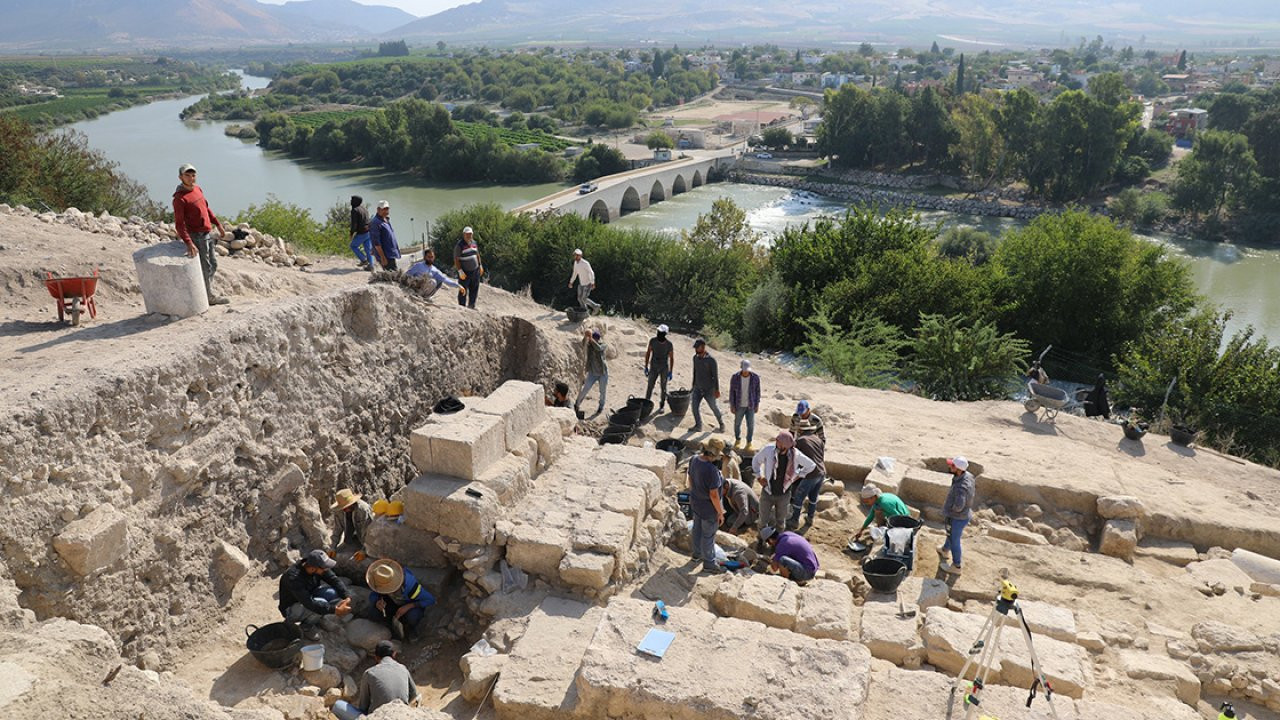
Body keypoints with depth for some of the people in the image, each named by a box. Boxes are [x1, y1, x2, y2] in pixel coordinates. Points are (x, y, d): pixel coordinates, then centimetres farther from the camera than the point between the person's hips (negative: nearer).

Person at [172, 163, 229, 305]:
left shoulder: (197, 189, 8)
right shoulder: (180, 198, -18)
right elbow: (179, 224, -22)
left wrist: (218, 224, 20)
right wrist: (189, 243, -31)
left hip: (208, 234, 8)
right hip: (196, 236, -8)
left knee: (213, 265, 16)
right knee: (206, 268, 1)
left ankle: (207, 292, 30)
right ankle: (210, 297, 13)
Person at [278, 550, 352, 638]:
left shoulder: (316, 565, -17)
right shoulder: (294, 577, -35)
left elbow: (335, 580, -13)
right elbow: (310, 604, -39)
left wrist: (347, 597, -29)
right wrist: (334, 610, -42)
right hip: (291, 608, -6)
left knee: (332, 592, -20)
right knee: (321, 603, -32)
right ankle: (306, 627, -3)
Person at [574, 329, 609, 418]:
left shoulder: (602, 345, -13)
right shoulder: (589, 344, -9)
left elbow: (598, 348, -37)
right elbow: (583, 343, -32)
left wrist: (591, 339, -47)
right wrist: (585, 336, -53)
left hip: (603, 372, -1)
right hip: (592, 373, 1)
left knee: (603, 391, 10)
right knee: (585, 390, -2)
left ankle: (601, 406, 34)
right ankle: (577, 403, 20)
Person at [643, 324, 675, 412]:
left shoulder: (669, 344, -15)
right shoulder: (653, 340, -11)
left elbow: (671, 358, -5)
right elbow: (648, 353, -1)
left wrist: (670, 372, -6)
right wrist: (646, 367, -3)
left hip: (664, 368, -1)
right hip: (653, 367, 1)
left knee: (663, 388, 6)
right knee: (650, 386, -3)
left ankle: (661, 406, 20)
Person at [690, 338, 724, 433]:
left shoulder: (711, 360, -22)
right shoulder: (695, 357, -3)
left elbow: (716, 375, -18)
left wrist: (717, 390, -19)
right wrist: (693, 385, 16)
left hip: (709, 389, -5)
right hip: (698, 388, 5)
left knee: (714, 407, 11)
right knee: (694, 407, -7)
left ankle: (721, 424, 35)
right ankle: (698, 426, 9)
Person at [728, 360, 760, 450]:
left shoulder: (755, 377, -15)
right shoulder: (735, 377, -16)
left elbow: (757, 391, -3)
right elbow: (732, 392, -7)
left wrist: (757, 405, -1)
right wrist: (732, 406, -6)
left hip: (750, 406, 0)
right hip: (739, 406, 0)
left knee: (750, 425, 4)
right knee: (737, 423, 14)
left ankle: (749, 442, 26)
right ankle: (737, 440, 40)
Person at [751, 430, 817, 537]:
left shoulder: (796, 455, -19)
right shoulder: (768, 449, -21)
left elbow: (811, 466, 0)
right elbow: (756, 460, 1)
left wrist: (797, 476, -1)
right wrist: (759, 477, -4)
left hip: (784, 495, 0)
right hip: (767, 492, 0)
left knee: (780, 521, 17)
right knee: (764, 521, 9)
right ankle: (762, 540, 36)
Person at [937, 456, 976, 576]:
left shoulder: (960, 487, -38)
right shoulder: (968, 476, -10)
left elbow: (959, 506, -43)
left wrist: (952, 508, -20)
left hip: (958, 518, -9)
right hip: (965, 514, 9)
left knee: (954, 540, 14)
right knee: (951, 533, 33)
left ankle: (956, 566, 35)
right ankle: (945, 549, 61)